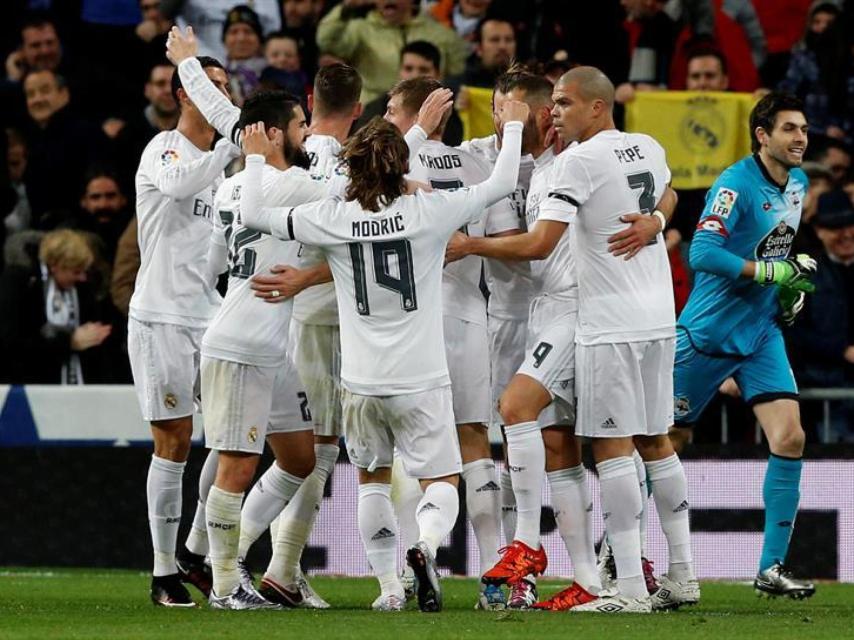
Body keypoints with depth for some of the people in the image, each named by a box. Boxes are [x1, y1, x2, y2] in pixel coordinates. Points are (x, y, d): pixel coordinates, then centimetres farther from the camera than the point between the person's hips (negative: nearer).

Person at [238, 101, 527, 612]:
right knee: (443, 482, 7)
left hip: (362, 380, 2)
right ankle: (426, 546, -24)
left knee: (373, 480, 21)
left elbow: (255, 215, 2)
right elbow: (501, 184, 0)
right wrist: (513, 127, 15)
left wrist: (255, 158, 17)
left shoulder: (334, 219, -7)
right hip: (421, 379, -2)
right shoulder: (429, 211, -10)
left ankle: (389, 585, 13)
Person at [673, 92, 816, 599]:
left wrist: (793, 285, 9)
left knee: (790, 438, -8)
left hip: (762, 333, 7)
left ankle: (772, 567, -4)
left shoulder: (798, 183, 7)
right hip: (710, 333, -7)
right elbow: (702, 253, -28)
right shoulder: (737, 184, -18)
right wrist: (771, 271, -28)